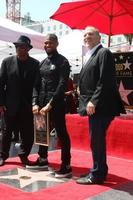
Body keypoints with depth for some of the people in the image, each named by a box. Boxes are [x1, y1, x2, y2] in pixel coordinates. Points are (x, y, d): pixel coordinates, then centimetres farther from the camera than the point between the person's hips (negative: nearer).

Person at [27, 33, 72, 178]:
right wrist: (35, 103, -1)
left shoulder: (62, 61, -4)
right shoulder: (42, 63, 15)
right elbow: (36, 84, 12)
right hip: (41, 102, 7)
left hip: (56, 103, -7)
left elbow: (62, 84, -13)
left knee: (61, 133, -3)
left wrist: (51, 104, -18)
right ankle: (42, 159, 29)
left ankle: (66, 165, 4)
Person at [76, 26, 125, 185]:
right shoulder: (91, 56, 19)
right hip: (94, 106, 10)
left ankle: (96, 175, 6)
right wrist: (88, 102, 12)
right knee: (96, 140, 16)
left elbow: (105, 81, -19)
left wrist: (93, 101, -22)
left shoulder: (104, 53, -10)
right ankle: (99, 171, 27)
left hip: (100, 106, -10)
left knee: (96, 140, -4)